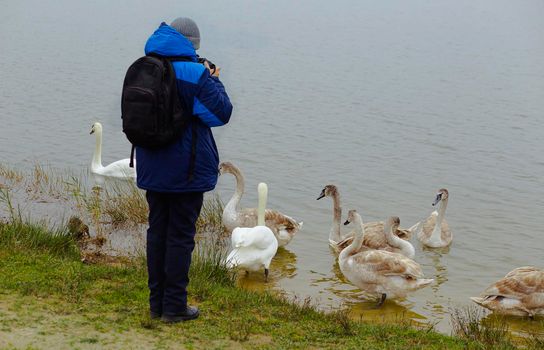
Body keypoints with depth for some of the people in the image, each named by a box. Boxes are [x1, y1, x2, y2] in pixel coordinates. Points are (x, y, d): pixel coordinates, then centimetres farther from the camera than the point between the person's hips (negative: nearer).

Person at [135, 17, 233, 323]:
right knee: (180, 236, 1)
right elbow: (222, 113, -12)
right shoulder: (194, 74, -16)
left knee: (157, 232, 14)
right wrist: (214, 81, 3)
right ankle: (174, 306, 5)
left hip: (152, 169, 6)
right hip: (186, 170, -6)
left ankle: (157, 303, 19)